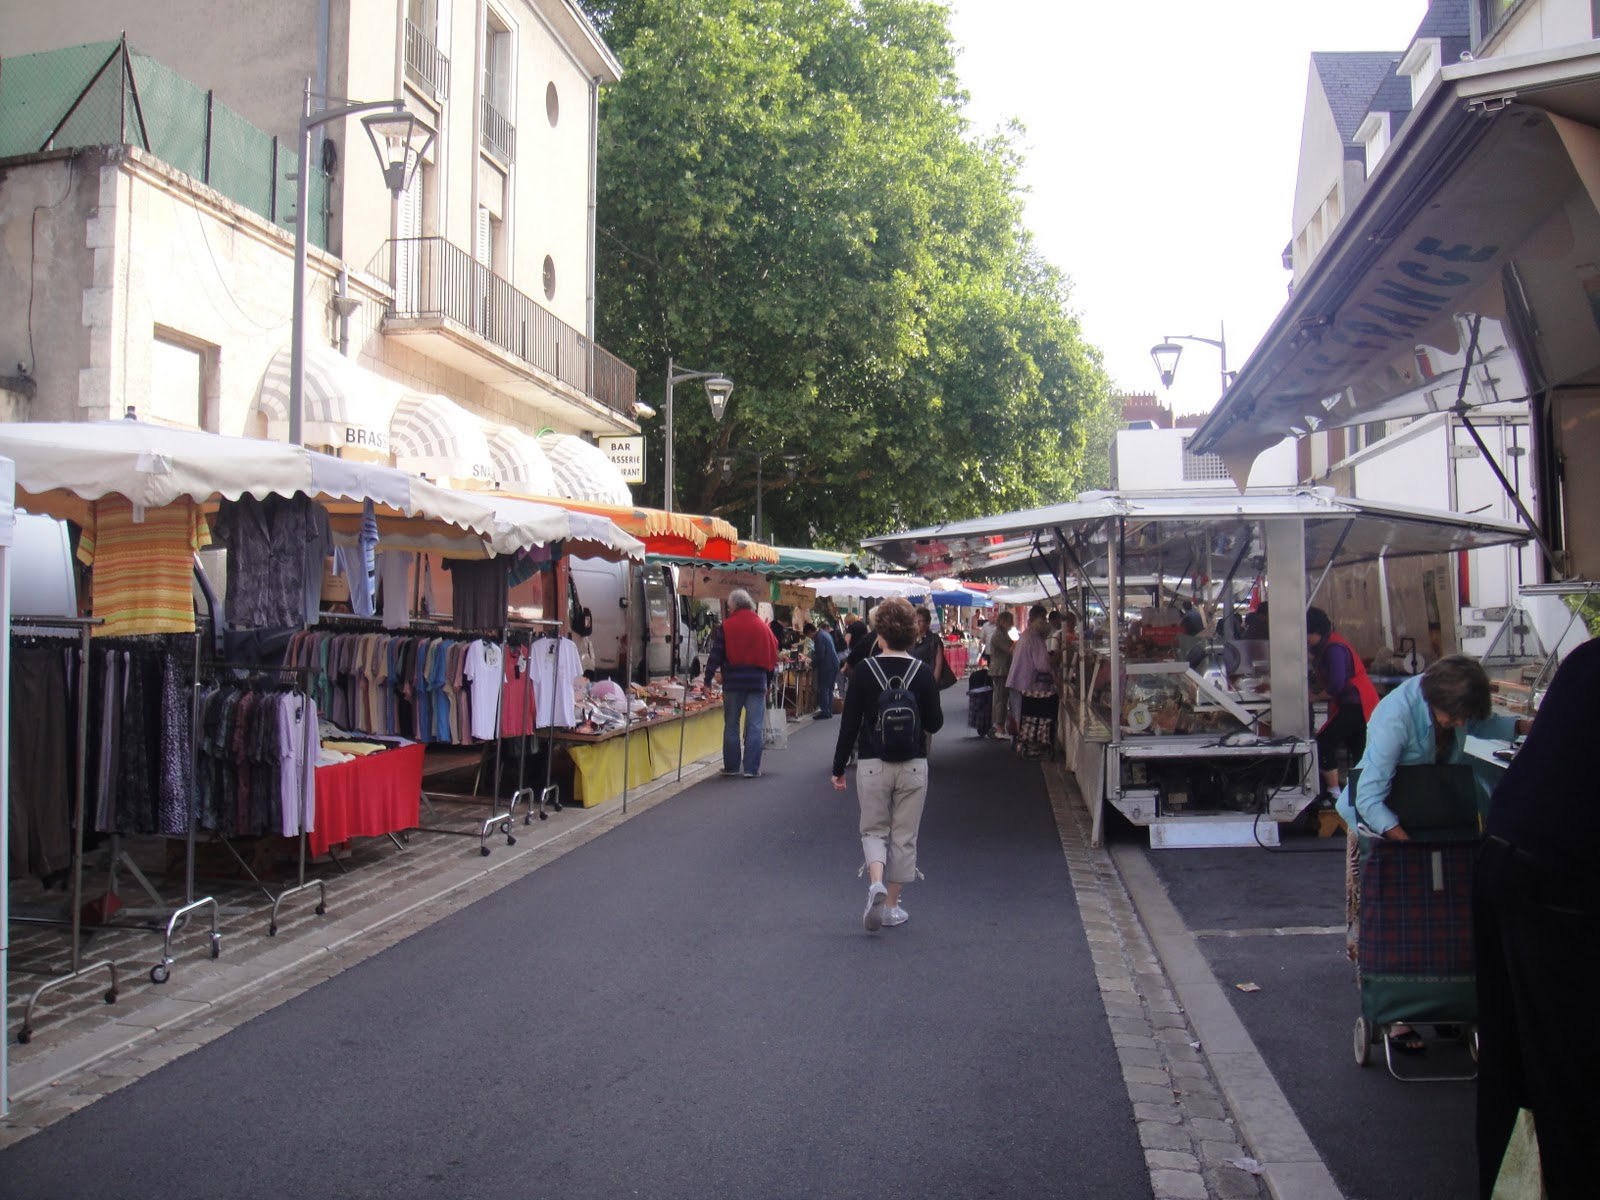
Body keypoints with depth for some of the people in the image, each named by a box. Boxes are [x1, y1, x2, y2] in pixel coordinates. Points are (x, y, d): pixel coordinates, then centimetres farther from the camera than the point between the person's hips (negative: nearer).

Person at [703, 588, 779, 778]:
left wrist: (707, 679, 3)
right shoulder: (763, 627, 4)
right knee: (754, 726, 3)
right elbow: (772, 657, 9)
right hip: (757, 683, 1)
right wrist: (768, 682, 19)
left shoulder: (725, 627, -5)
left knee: (731, 726, 9)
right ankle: (752, 768, 1)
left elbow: (715, 656, -6)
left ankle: (731, 766, 13)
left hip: (733, 683, -1)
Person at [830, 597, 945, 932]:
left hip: (873, 765, -1)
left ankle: (876, 883, -14)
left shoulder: (864, 671, -7)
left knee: (873, 830, 13)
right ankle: (893, 905, 17)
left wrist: (838, 768, 4)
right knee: (904, 836, 12)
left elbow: (849, 724, -5)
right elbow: (934, 724, 0)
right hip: (913, 766, 1)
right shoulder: (922, 673, -5)